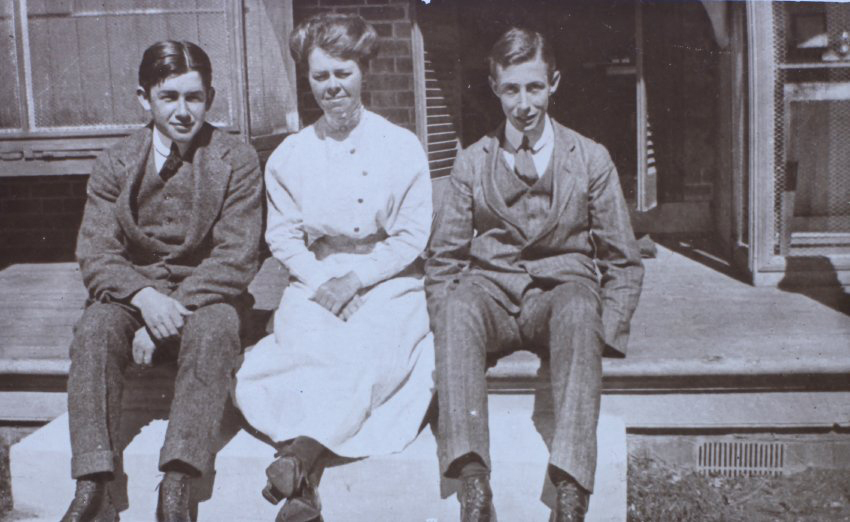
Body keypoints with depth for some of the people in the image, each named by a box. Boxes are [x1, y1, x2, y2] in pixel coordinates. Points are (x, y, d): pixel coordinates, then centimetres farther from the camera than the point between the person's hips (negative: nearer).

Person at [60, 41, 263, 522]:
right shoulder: (115, 164, 4)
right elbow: (96, 256, -3)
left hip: (209, 294, -2)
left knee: (215, 329, -35)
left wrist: (175, 308, -23)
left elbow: (236, 259, -11)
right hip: (133, 294, 2)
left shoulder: (237, 161, -4)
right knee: (95, 327, -29)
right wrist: (144, 296, -24)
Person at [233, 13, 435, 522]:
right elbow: (283, 236, 8)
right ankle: (305, 481, -37)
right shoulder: (289, 155, 10)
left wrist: (355, 279, -13)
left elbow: (412, 236, -1)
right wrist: (322, 281, -11)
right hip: (316, 280, 2)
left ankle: (299, 453, -39)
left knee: (369, 345, -33)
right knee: (307, 339, -30)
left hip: (389, 283, -2)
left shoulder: (402, 146, 2)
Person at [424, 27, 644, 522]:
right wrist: (450, 330, -7)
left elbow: (625, 264, 10)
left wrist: (602, 332, -7)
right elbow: (443, 260, 11)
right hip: (494, 292, 1)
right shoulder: (472, 163, 12)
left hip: (561, 290, 0)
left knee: (578, 310, -37)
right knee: (459, 304, -35)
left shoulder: (591, 158, 9)